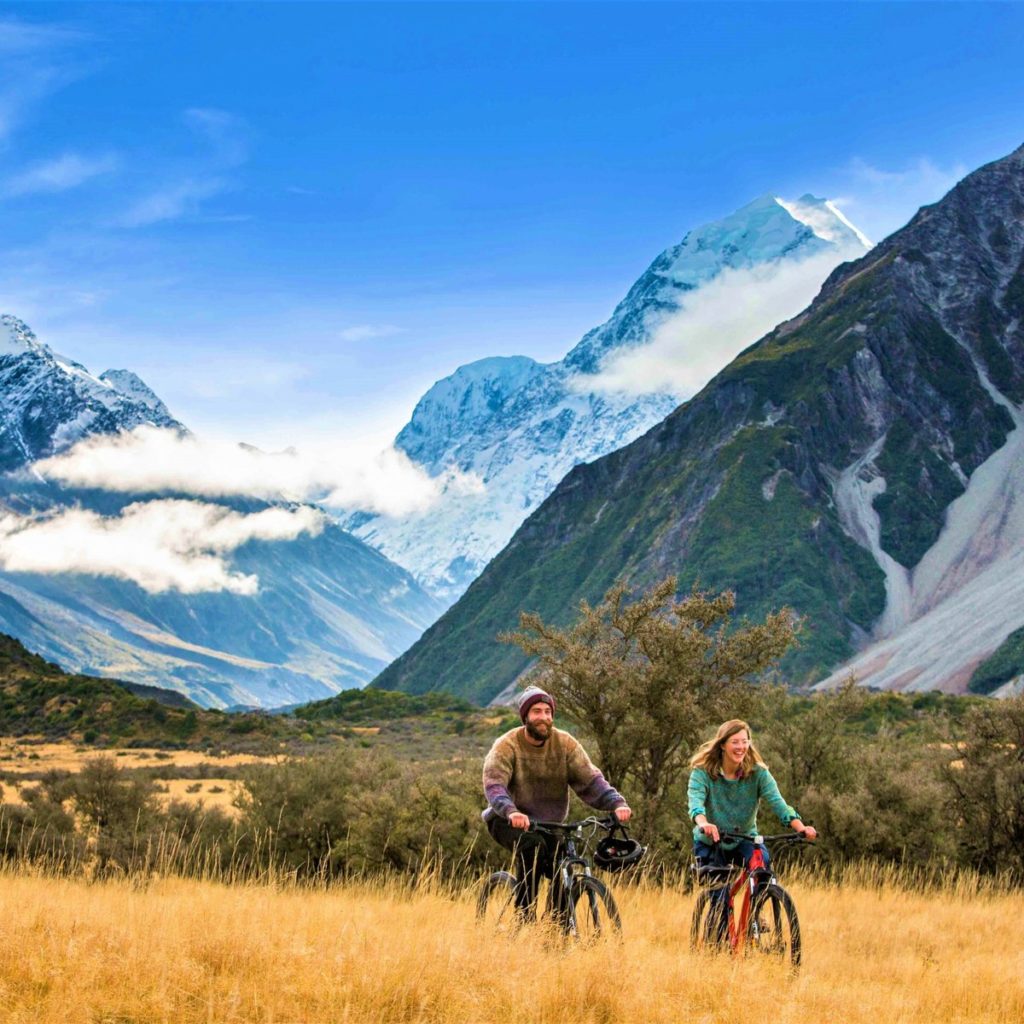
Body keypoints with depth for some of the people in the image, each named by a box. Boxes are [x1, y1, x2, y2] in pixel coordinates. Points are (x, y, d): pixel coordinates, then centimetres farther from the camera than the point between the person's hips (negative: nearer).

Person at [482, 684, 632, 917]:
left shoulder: (566, 744, -4)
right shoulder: (507, 745, -14)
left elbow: (590, 780, -12)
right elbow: (493, 784, -29)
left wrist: (617, 803, -30)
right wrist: (510, 811, -49)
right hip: (508, 821, -4)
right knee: (533, 845, -34)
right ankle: (524, 915, -25)